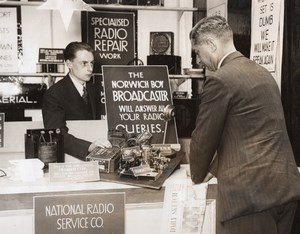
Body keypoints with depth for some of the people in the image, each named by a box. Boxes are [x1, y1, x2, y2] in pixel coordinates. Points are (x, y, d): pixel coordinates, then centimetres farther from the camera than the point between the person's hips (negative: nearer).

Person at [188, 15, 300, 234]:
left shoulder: (220, 80, -12)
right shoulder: (262, 73, 14)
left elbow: (204, 138, -4)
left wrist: (197, 175, 15)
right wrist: (213, 169, 27)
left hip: (250, 191, -8)